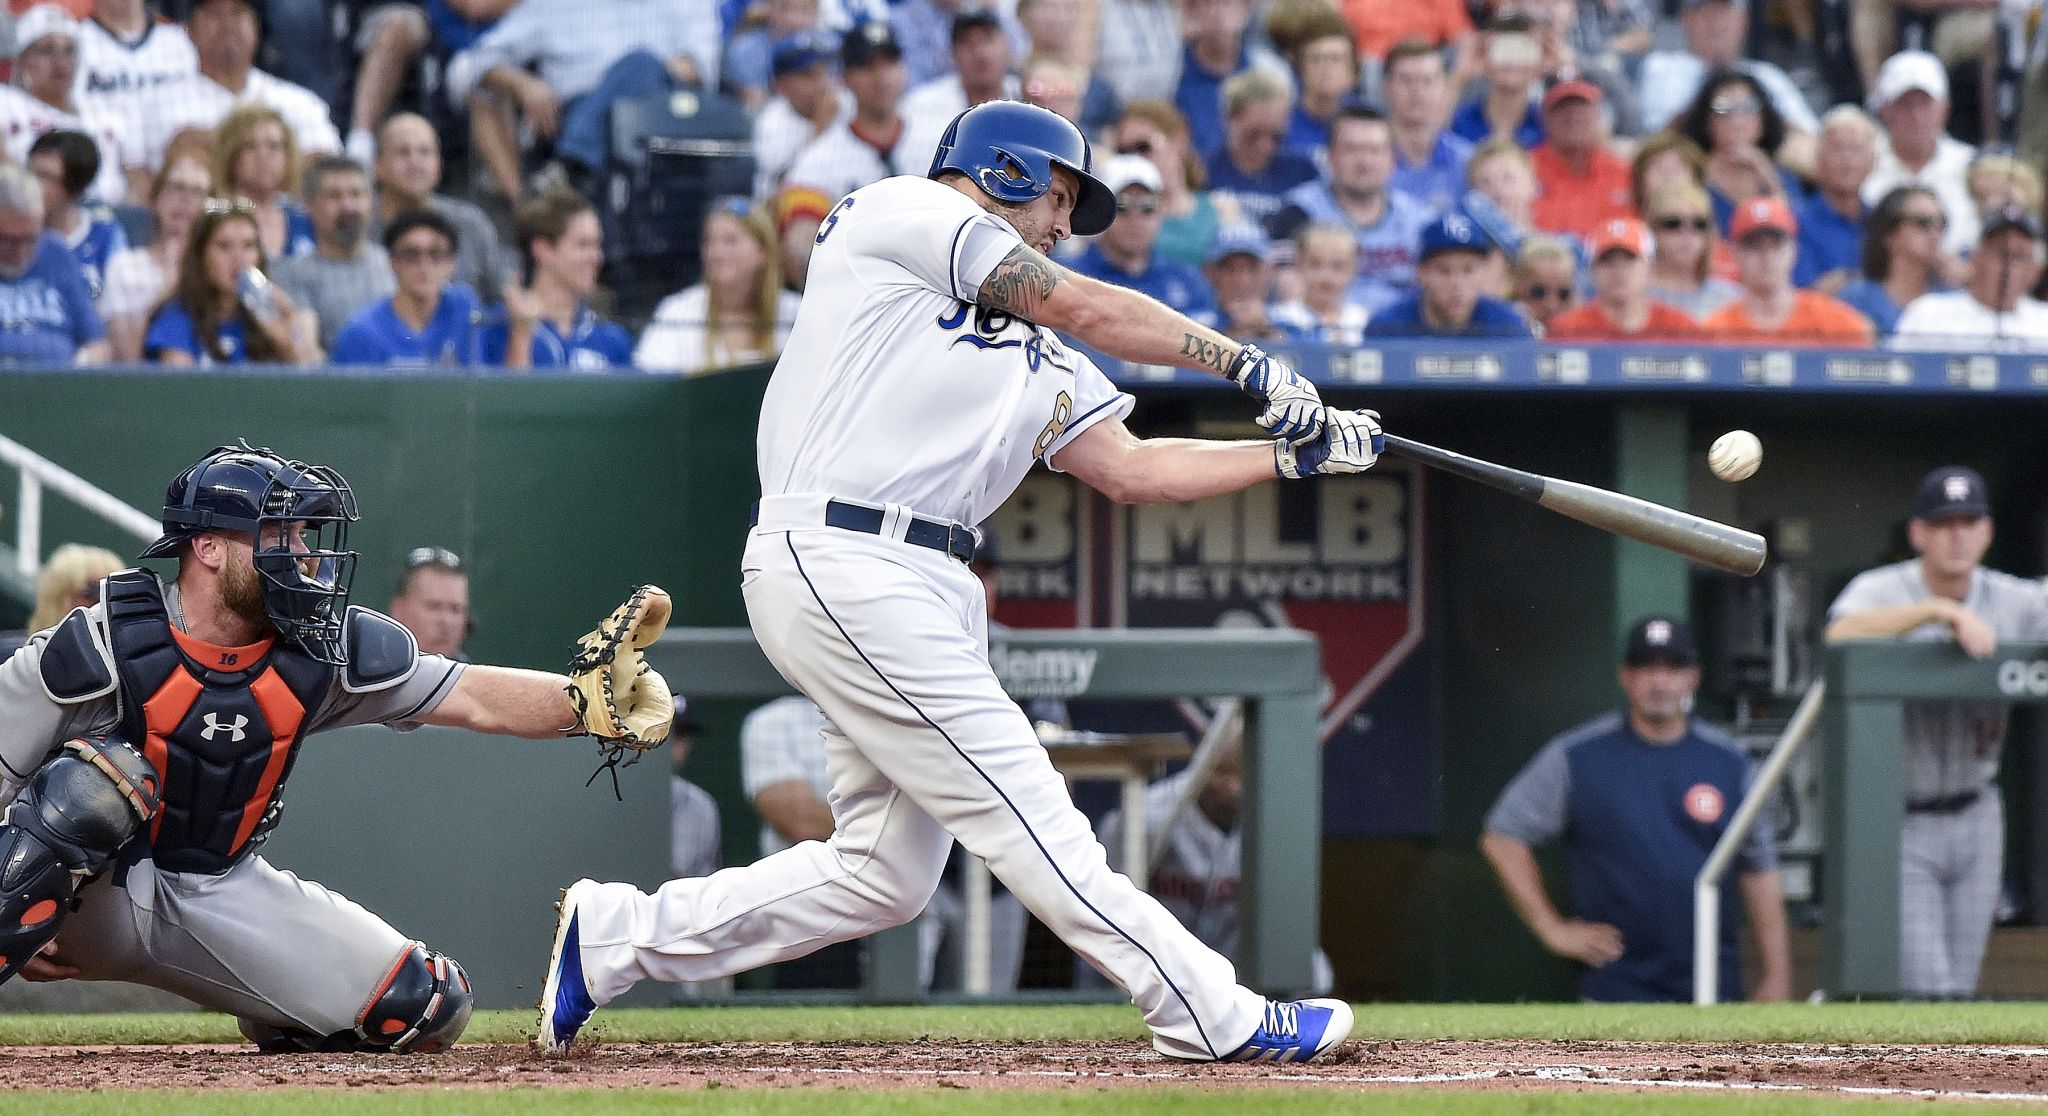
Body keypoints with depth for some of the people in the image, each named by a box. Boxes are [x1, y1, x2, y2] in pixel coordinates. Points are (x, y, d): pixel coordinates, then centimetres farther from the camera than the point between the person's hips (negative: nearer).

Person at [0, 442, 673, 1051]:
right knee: (97, 778, -38)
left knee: (426, 1004, -7)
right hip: (91, 894, -5)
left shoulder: (324, 648, -6)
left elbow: (474, 699, -8)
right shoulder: (106, 645, -20)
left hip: (220, 893, 5)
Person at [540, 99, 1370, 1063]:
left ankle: (618, 935, 15)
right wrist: (1247, 363, 1)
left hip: (928, 587, 10)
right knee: (1023, 811, -9)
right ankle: (1215, 1018, -11)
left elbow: (1130, 470, 20)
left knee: (887, 873, 6)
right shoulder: (903, 211, 2)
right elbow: (1085, 308, -3)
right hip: (842, 567, -10)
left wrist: (1295, 452, 14)